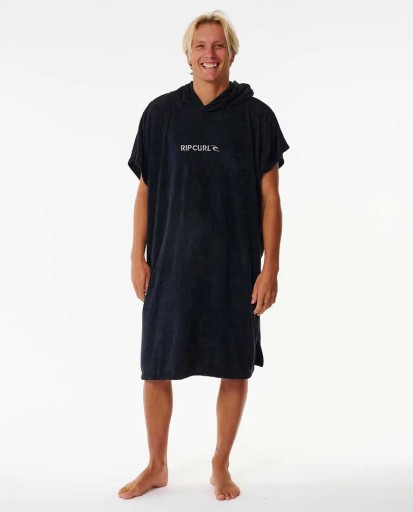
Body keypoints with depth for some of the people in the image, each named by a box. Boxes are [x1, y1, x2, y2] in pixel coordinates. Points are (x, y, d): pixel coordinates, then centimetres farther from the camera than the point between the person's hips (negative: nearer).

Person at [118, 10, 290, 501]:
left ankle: (221, 466, 29)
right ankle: (156, 467, 27)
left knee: (235, 370, 7)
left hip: (235, 267, -1)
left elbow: (270, 198, -1)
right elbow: (145, 190, 6)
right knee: (156, 369, 5)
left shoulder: (256, 116, 0)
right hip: (171, 263, 1)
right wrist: (137, 257, 1)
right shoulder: (161, 113, 3)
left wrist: (270, 267, -5)